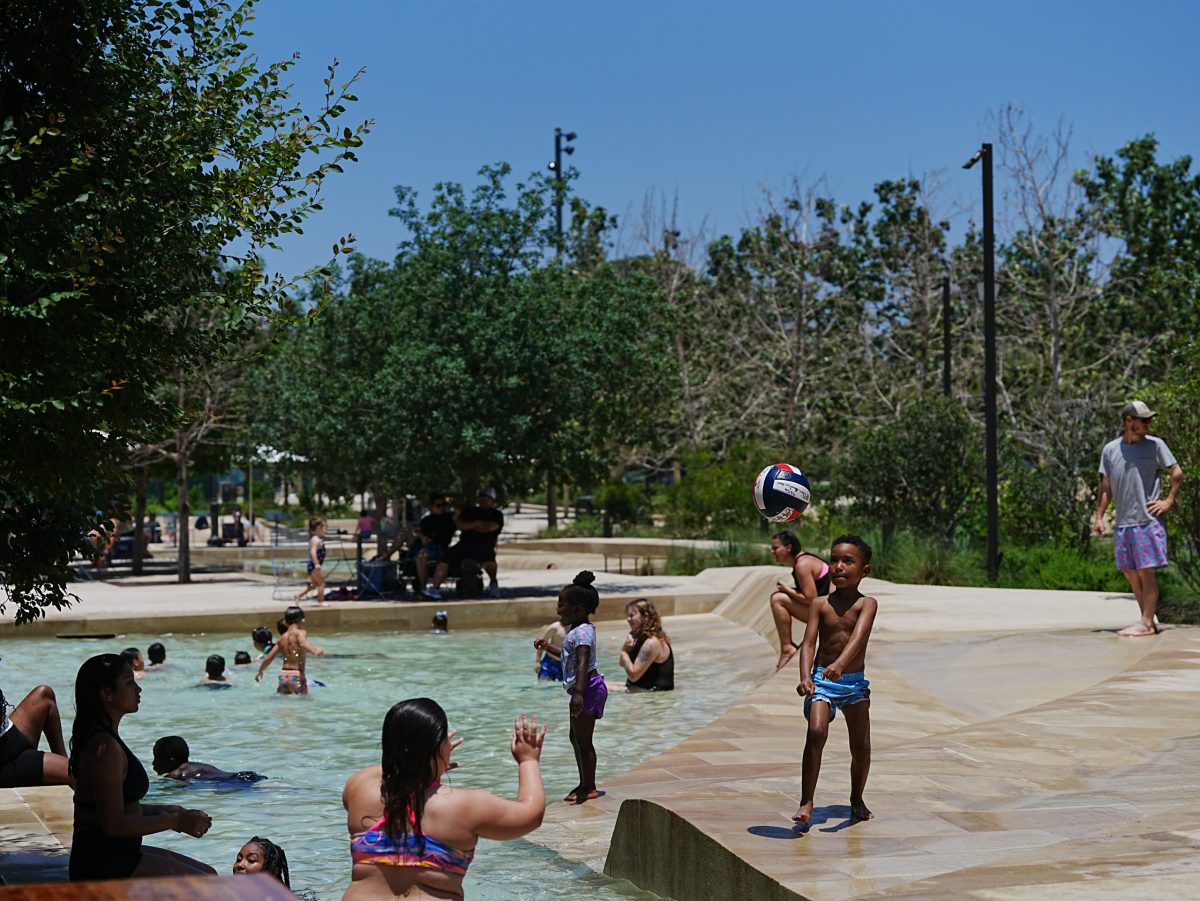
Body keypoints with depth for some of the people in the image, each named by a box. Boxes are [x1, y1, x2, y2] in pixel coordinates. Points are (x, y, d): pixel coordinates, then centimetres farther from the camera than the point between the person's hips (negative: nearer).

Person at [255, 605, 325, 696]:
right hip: (296, 675, -6)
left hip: (283, 675, 6)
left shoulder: (282, 638, 16)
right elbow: (303, 643, -25)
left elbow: (268, 658, 23)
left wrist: (260, 671, 39)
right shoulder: (300, 632, -2)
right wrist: (315, 650, -42)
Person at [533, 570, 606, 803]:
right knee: (576, 738, 18)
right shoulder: (578, 630, 12)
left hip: (589, 688, -11)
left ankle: (589, 787, 5)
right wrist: (548, 647, 29)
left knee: (584, 740, -3)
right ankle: (584, 784, 27)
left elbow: (583, 663, -32)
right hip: (585, 689, 11)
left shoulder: (582, 632, -20)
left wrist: (579, 692, -40)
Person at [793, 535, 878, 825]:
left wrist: (840, 664, -44)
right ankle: (806, 803, -18)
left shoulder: (867, 604, -6)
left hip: (855, 682, 0)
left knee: (861, 745, 2)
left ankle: (856, 801, 26)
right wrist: (805, 677, -27)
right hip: (822, 680, 0)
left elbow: (858, 636, -25)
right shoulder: (821, 604, -1)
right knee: (816, 732, -21)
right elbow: (808, 643, -9)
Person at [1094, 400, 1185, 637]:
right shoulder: (1111, 449, 7)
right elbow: (1106, 487, 11)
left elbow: (1177, 473, 4)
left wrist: (1169, 501, -4)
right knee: (1130, 573, 7)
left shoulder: (1155, 445, 0)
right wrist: (1099, 516, 6)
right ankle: (1147, 621, 16)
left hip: (1148, 520, -4)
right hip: (1123, 522, 4)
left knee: (1146, 571, -5)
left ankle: (1147, 623, -2)